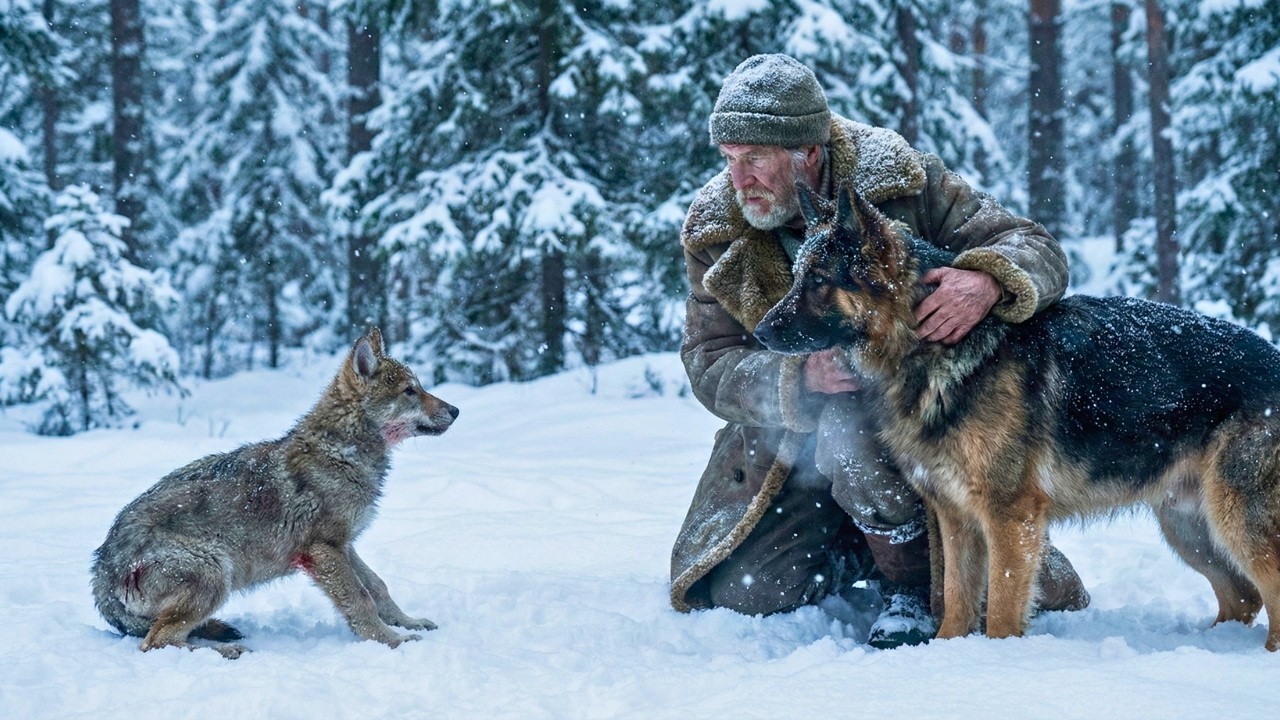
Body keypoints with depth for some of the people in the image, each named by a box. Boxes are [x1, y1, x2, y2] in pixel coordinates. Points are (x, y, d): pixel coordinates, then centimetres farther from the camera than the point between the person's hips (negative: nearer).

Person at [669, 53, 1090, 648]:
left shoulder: (898, 180, -17)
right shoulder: (714, 229, -9)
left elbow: (1041, 252, -17)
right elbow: (709, 363, -10)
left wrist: (989, 280, -43)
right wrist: (799, 378, -31)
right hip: (793, 430, 4)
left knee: (854, 431, -37)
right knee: (740, 592, -7)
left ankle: (915, 580, -10)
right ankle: (859, 550, 23)